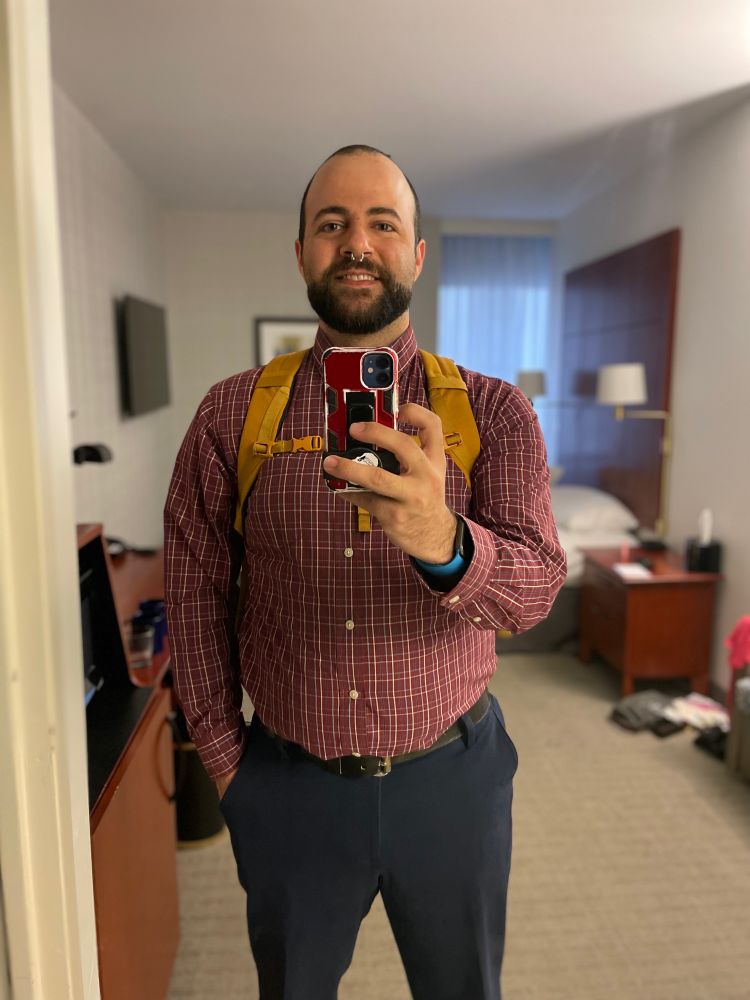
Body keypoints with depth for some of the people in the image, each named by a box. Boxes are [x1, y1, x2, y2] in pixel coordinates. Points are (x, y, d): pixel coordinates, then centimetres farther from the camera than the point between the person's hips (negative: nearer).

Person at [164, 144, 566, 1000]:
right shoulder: (232, 412, -5)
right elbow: (195, 595, -2)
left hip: (453, 775, 0)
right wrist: (225, 760, -2)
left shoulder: (493, 410, -7)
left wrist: (442, 541, -40)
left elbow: (534, 585, -19)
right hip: (287, 783, 1)